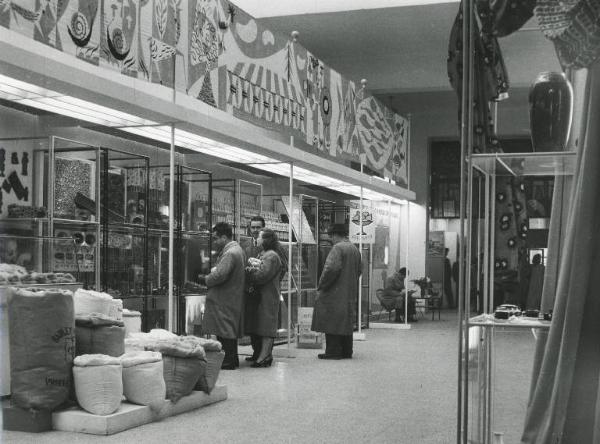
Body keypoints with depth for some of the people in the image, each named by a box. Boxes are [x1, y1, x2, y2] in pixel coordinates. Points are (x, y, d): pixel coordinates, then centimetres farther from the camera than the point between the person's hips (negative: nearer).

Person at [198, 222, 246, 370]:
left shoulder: (230, 253, -19)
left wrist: (205, 279, -11)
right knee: (229, 331, 16)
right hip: (233, 299, 10)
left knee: (224, 332, -4)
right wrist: (208, 277, 6)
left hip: (224, 301, -10)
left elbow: (219, 275, -27)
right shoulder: (237, 249, 14)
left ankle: (228, 362, 0)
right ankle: (232, 359, 22)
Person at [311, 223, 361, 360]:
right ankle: (346, 351, 17)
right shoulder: (355, 249, 15)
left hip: (336, 293, -9)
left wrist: (321, 287, -14)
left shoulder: (337, 248, -13)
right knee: (346, 322, 13)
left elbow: (331, 269, -22)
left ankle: (333, 351, -4)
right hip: (350, 293, 9)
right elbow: (358, 271, 22)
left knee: (332, 322, -4)